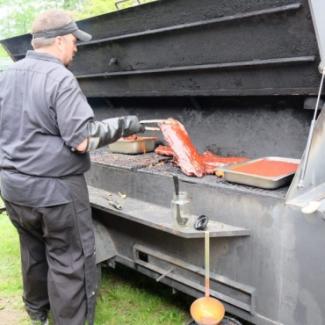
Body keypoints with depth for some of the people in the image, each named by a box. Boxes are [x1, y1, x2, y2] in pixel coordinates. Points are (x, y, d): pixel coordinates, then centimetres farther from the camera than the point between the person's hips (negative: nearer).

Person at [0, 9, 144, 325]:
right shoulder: (60, 79, -16)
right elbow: (83, 141, -21)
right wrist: (122, 125, -9)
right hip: (54, 189, -8)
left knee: (33, 251, 24)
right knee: (70, 262, 5)